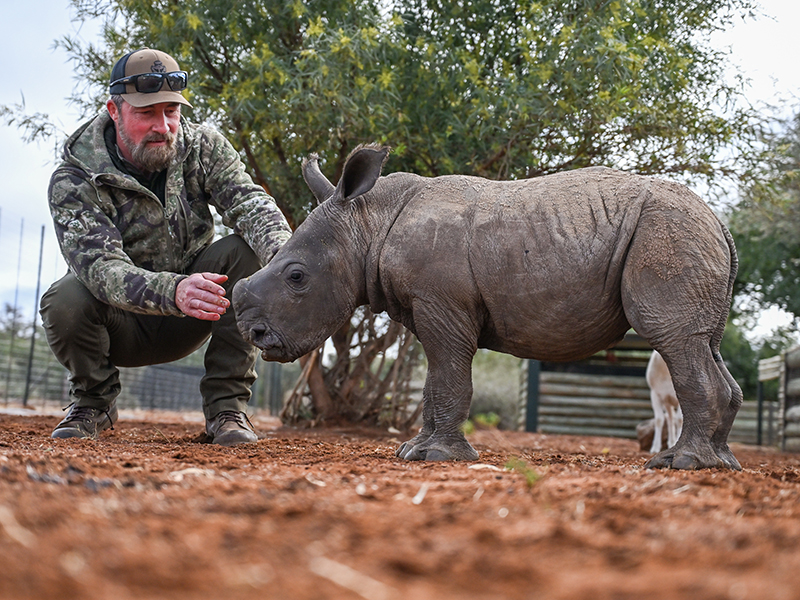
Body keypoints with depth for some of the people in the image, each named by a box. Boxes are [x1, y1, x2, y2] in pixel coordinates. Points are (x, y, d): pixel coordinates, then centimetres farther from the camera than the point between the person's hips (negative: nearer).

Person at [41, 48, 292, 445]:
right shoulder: (73, 182, -20)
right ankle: (93, 402, 0)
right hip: (120, 325, -2)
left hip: (187, 322, 2)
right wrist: (173, 291, -55)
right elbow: (100, 267, -35)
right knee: (65, 300, -34)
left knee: (246, 253, -24)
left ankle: (227, 407, -15)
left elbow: (250, 203, -24)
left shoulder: (202, 148, -8)